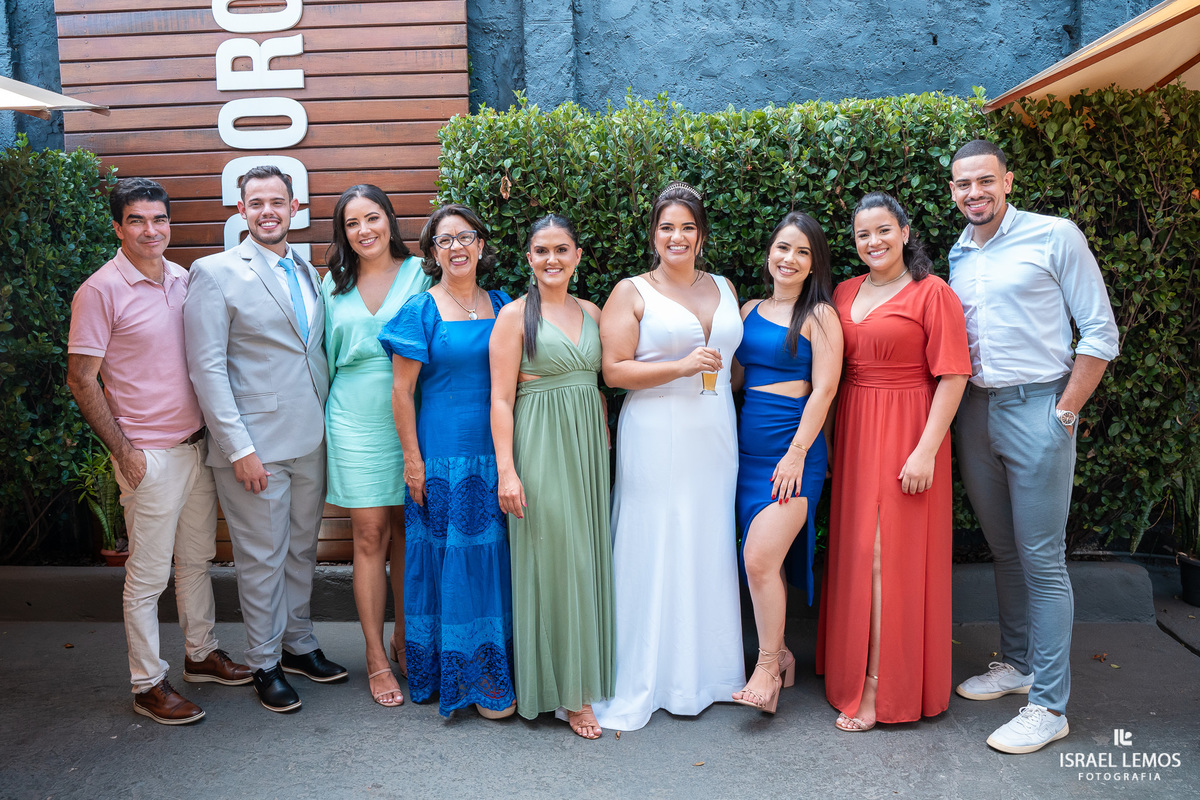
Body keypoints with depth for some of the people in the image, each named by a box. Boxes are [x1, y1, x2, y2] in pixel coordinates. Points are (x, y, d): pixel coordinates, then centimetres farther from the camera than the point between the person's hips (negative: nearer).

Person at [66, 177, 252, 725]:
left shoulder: (184, 280, 7)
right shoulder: (101, 290, -11)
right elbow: (81, 380, -10)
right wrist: (124, 452, -13)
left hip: (198, 445, 6)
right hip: (149, 455, -6)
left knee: (197, 558, 18)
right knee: (148, 574, 3)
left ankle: (200, 654, 34)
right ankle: (148, 685, 17)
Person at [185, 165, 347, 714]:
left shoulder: (308, 272, 12)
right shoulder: (216, 272, -6)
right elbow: (206, 367, -11)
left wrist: (328, 423, 8)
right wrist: (239, 447, -16)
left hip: (310, 442, 6)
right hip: (255, 445, -6)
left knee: (302, 549, 17)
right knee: (261, 559, 6)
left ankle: (298, 644, 33)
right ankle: (265, 663, 22)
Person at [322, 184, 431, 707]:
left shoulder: (420, 274, 3)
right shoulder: (334, 284, 10)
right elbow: (326, 355, 16)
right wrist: (322, 422, 14)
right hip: (355, 422, 1)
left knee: (406, 530, 8)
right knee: (370, 536, 1)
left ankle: (404, 640, 25)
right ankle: (376, 658, 12)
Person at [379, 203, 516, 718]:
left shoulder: (501, 305, 9)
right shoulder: (421, 310, -4)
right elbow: (401, 391, -5)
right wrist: (412, 459, -8)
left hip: (495, 454, 4)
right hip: (442, 457, -4)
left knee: (493, 557, 10)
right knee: (449, 558, 3)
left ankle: (493, 673, 25)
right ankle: (455, 676, 18)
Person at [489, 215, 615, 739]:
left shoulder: (592, 313, 12)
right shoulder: (515, 315, -4)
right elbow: (501, 399, -8)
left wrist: (605, 448, 11)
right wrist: (507, 470, -14)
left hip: (589, 445, 5)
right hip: (541, 445, -5)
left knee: (587, 556, 10)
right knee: (553, 562, -2)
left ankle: (588, 674, 24)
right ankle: (567, 692, 9)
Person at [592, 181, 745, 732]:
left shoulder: (724, 288, 15)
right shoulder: (632, 292, -1)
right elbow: (614, 371, -8)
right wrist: (681, 367, -16)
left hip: (715, 439, 5)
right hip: (656, 442, -4)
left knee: (711, 551, 8)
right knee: (656, 553, -3)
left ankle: (710, 669, 23)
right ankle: (650, 679, 11)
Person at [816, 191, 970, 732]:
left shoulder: (932, 293, -7)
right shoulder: (844, 293, 11)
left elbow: (952, 376, -12)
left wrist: (927, 449, -18)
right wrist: (828, 437, 10)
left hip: (904, 433, -6)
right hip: (853, 433, 6)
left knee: (889, 554, -4)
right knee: (855, 551, 11)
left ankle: (880, 690, 4)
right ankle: (851, 665, 24)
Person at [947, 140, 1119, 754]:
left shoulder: (1055, 236, -4)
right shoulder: (957, 255, 13)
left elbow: (1100, 333, -6)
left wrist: (1065, 414, -10)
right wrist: (955, 412, 8)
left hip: (1036, 409, -6)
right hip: (975, 411, 6)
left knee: (1042, 560, -3)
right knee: (1003, 549, 15)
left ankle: (1049, 705, 5)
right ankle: (1016, 663, 29)